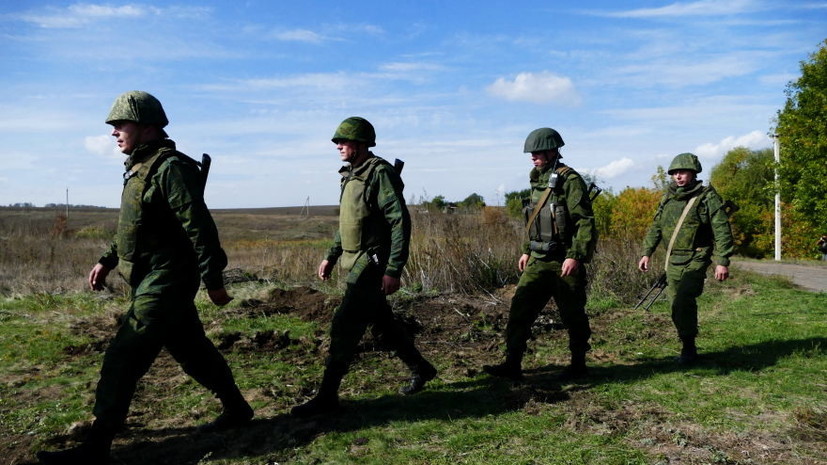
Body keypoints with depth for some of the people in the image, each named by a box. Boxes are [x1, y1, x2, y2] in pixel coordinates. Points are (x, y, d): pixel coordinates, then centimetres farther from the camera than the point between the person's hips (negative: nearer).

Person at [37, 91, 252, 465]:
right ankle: (236, 409, 30)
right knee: (192, 350, 17)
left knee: (122, 359, -7)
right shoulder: (141, 168, 13)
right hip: (153, 280, 10)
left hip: (165, 283, -10)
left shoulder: (171, 168, -17)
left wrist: (213, 280, -20)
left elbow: (200, 228, -20)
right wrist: (107, 261, 19)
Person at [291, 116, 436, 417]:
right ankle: (421, 369, 33)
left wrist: (394, 270, -24)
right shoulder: (350, 176, 13)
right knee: (382, 322, 17)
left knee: (344, 327, -8)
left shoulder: (380, 174, -15)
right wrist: (331, 257, 21)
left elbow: (400, 222, -20)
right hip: (356, 264, 10)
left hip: (371, 265, -10)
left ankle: (327, 397, 1)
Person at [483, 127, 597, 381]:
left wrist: (575, 256, -23)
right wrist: (527, 251, 19)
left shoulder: (569, 180, -12)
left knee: (573, 315, 6)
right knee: (520, 308, 0)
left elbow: (585, 222, -17)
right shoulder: (538, 180, 13)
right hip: (539, 260, 8)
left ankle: (578, 365, 23)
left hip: (564, 262, -7)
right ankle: (512, 365, 3)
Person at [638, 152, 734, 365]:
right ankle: (688, 347, 22)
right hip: (673, 260, 6)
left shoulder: (707, 197, -7)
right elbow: (656, 227, 17)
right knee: (677, 306, 9)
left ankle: (689, 348, -9)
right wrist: (647, 253, 10)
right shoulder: (668, 197, 10)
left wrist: (723, 261, -15)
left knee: (684, 301, -20)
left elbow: (722, 231, -10)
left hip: (695, 260, -6)